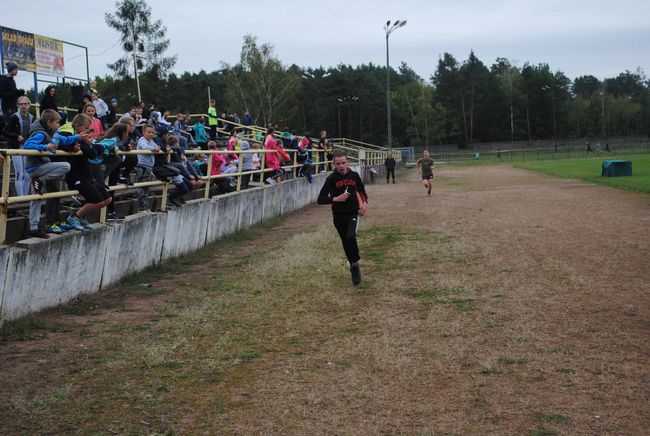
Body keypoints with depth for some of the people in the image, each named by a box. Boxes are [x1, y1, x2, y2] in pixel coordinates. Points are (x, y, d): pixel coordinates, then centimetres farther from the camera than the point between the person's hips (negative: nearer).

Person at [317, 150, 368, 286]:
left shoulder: (354, 175, -5)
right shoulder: (331, 178, -13)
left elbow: (361, 190, 15)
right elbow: (320, 199, -17)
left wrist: (364, 203, 1)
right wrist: (335, 199, -30)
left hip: (353, 213, 0)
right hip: (338, 216, 0)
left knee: (350, 237, -24)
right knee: (345, 242, 12)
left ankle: (355, 265, -5)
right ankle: (354, 267, 34)